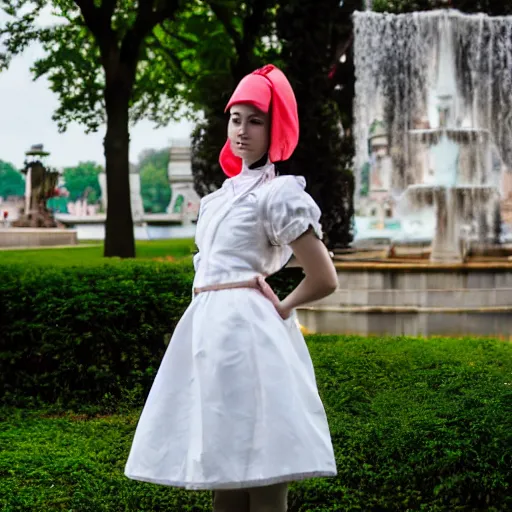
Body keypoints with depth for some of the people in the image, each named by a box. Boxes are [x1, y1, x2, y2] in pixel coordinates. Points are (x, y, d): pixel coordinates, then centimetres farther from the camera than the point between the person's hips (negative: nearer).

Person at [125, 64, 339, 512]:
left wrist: (278, 309, 4)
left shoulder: (277, 193, -6)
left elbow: (325, 279, -7)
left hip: (243, 329, -9)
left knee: (259, 473, -6)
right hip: (210, 327, 9)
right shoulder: (226, 193, 18)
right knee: (224, 471, 12)